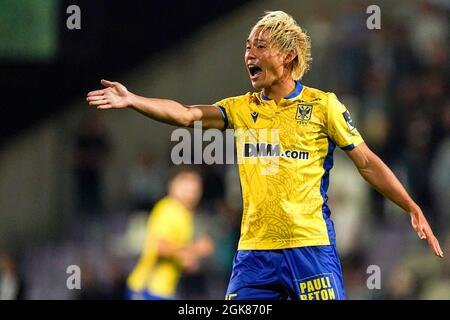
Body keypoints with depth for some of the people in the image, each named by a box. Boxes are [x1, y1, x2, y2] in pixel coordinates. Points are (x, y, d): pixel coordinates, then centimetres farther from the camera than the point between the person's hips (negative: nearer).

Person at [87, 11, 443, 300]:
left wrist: (413, 209, 1)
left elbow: (368, 162, 5)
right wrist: (131, 100, -18)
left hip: (311, 247, -4)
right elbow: (186, 114, -4)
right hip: (254, 248, 4)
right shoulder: (241, 109, 11)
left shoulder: (323, 105, 2)